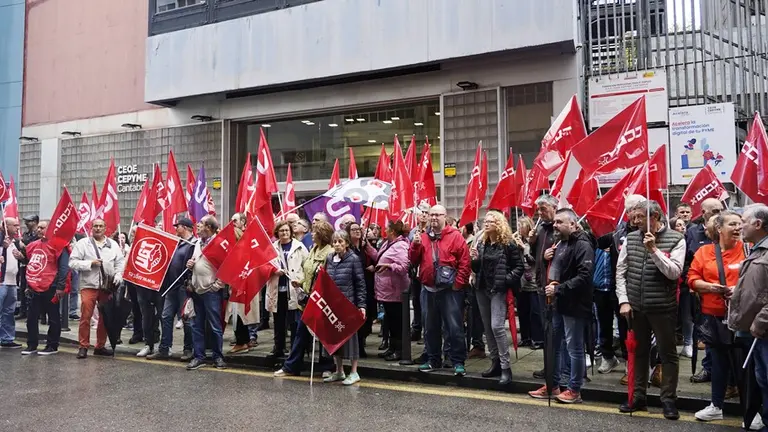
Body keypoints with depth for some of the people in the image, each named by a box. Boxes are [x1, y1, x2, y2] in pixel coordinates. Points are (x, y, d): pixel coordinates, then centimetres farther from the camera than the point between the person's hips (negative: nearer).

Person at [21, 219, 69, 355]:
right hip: (34, 289, 7)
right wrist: (28, 285, 22)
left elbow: (63, 267, -13)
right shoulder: (33, 245, 13)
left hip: (51, 289, -7)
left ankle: (52, 346, 12)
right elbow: (29, 266, 23)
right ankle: (32, 345, 21)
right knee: (31, 318, 11)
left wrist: (60, 286, -17)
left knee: (53, 318, 4)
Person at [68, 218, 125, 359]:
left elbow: (121, 262, 9)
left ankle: (100, 346, 19)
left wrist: (118, 275, -7)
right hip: (89, 285, -3)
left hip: (107, 286, 3)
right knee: (85, 316, -6)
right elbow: (72, 262, -3)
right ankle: (83, 346, 5)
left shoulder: (113, 245, 12)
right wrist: (90, 263, -13)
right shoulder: (83, 243, 3)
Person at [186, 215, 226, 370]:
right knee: (197, 325, 10)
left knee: (215, 326, 0)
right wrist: (190, 265, 5)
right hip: (197, 290, 8)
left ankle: (218, 357, 11)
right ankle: (199, 356, 18)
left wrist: (217, 285, -15)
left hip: (211, 291, -8)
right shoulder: (198, 243, 15)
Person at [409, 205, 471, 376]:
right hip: (430, 289, 5)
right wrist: (415, 245, -9)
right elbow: (414, 260, 7)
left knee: (454, 327, -4)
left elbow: (465, 262, -7)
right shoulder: (423, 237, 10)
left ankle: (458, 362, 4)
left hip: (450, 289, -5)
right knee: (432, 327, 14)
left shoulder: (455, 236, -5)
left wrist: (458, 283, -11)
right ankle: (433, 359, 26)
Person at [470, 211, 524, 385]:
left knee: (497, 326, -15)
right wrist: (474, 259, -6)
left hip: (499, 290, -6)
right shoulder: (480, 243, 9)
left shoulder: (508, 244, -7)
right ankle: (496, 363, 22)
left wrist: (507, 279, -16)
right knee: (488, 328, 11)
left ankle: (506, 368, -9)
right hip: (482, 289, 7)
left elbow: (520, 266, -5)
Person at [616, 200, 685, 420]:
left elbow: (674, 272, -15)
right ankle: (638, 396, 24)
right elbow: (620, 271, 4)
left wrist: (654, 250, -22)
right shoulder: (630, 239, 4)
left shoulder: (676, 239, -6)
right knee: (639, 352, 13)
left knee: (667, 353, 6)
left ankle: (668, 399, 17)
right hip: (635, 306, 4)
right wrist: (623, 300, -3)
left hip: (663, 307, -3)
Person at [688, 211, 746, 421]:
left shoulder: (746, 249, -1)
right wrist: (710, 287, -14)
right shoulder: (704, 251, 4)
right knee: (718, 359, 14)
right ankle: (717, 406, 26)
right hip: (712, 315, 3)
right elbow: (692, 279, 3)